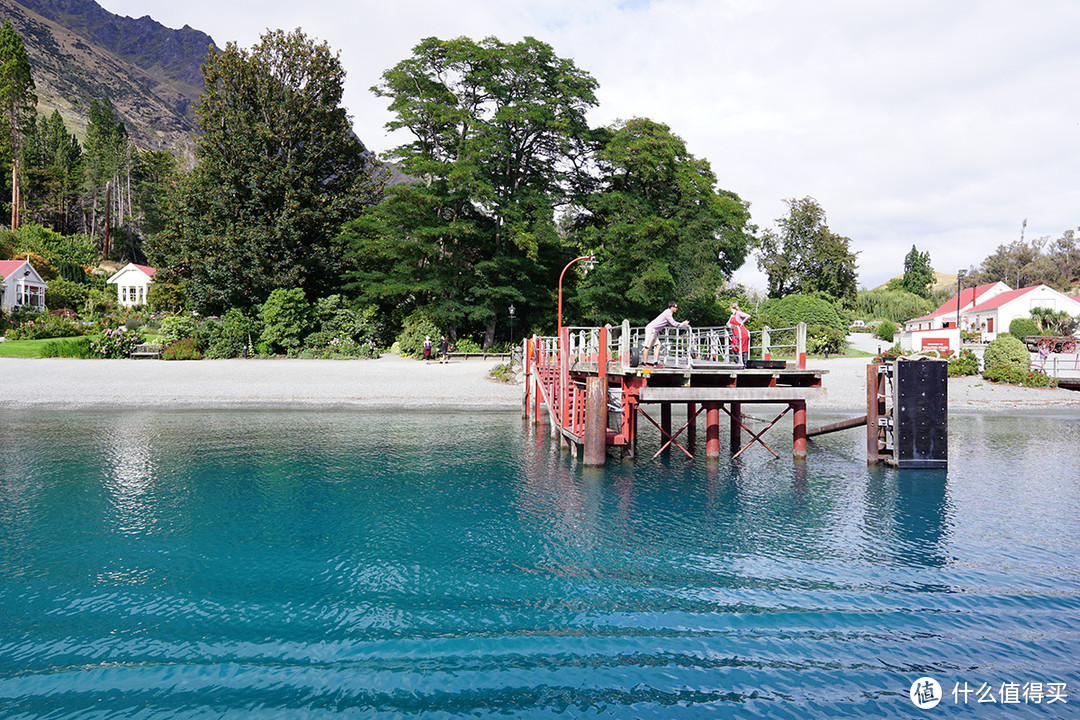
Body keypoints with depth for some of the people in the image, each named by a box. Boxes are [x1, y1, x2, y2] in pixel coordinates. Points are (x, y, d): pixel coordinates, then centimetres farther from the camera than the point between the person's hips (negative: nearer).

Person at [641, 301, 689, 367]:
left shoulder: (669, 313, 19)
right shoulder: (667, 313, -13)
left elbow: (671, 324, 22)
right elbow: (674, 324, -15)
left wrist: (683, 323, 15)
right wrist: (683, 324, -2)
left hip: (653, 330, 10)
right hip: (651, 329, -10)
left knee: (658, 345, 6)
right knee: (647, 347, -10)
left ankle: (656, 363, 2)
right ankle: (644, 364, -11)